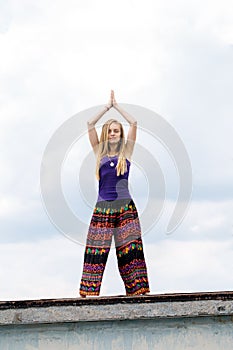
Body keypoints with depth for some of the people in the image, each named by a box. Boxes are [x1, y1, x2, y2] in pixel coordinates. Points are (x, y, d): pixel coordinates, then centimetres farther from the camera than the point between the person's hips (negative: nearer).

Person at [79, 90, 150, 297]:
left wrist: (116, 106, 11)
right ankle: (87, 292, -8)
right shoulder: (100, 152, 14)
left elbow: (133, 123, 3)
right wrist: (107, 107, 14)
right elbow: (90, 125, 9)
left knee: (129, 249, -6)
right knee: (96, 250, -5)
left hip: (125, 206, -1)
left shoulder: (126, 151, 10)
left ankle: (137, 290, -8)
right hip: (102, 207, 1)